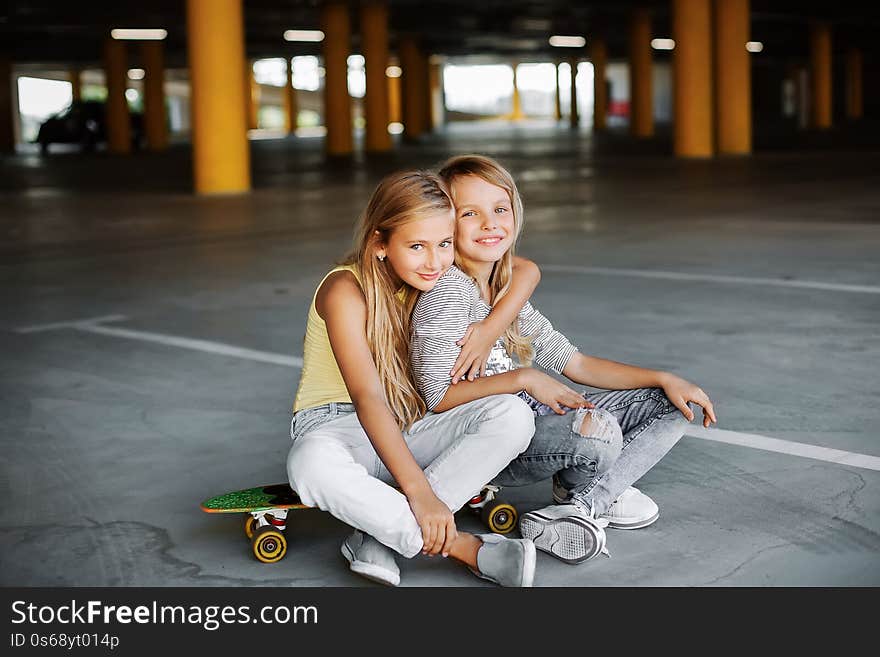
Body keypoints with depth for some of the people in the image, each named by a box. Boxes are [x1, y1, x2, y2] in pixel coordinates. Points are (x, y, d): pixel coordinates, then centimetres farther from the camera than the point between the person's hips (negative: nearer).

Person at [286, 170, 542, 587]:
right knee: (312, 465, -42)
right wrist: (419, 491, -38)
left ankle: (376, 538, -28)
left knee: (513, 416, -22)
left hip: (410, 429, 5)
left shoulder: (433, 280, 1)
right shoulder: (346, 290, -18)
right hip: (337, 425, -5)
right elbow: (367, 398, -29)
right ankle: (470, 550, -37)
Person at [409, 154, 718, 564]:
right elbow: (438, 399, -21)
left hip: (529, 421, 9)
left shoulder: (508, 293, 11)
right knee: (598, 431, -35)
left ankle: (584, 504, -14)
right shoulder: (448, 292, -15)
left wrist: (665, 380, 5)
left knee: (670, 406, 6)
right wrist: (524, 379, -21)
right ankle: (606, 493, 2)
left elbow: (575, 364, 12)